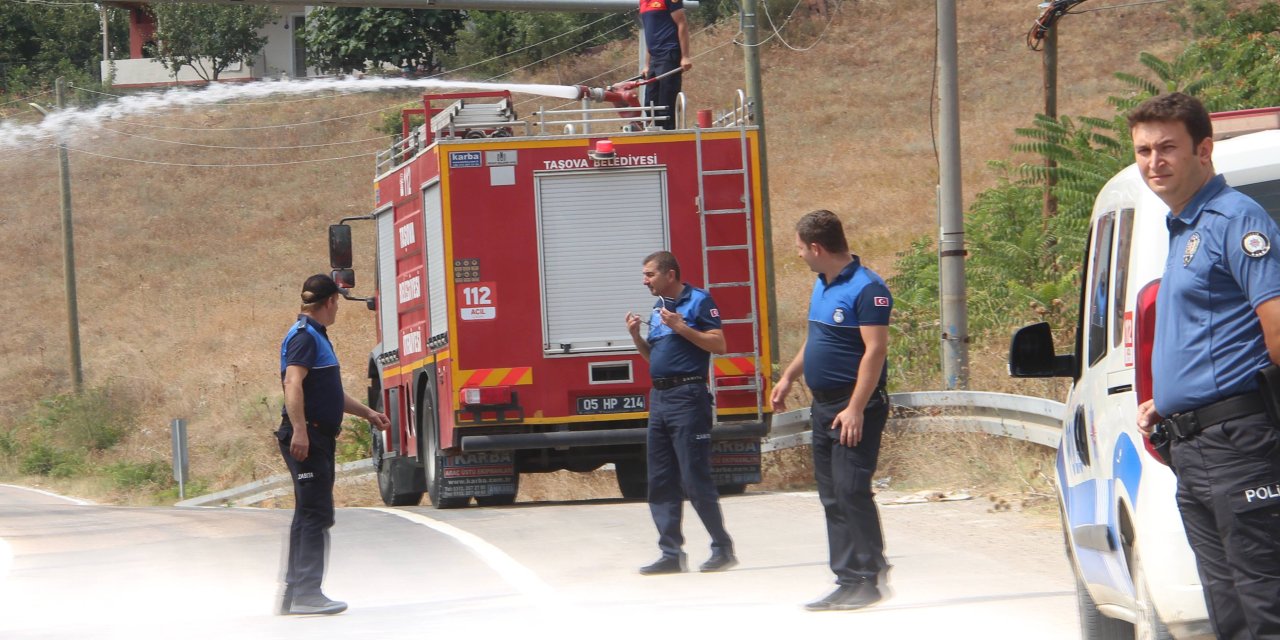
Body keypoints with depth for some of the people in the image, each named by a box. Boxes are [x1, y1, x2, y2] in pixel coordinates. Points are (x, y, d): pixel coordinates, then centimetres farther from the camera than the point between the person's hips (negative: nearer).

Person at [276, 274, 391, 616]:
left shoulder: (316, 337, 22)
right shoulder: (304, 336, -11)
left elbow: (329, 391, 33)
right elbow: (293, 383, -25)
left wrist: (367, 413, 37)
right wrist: (299, 429, -34)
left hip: (319, 438, 11)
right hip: (307, 437, -11)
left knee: (309, 515, 12)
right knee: (316, 514, -12)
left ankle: (294, 593, 16)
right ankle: (307, 593, -13)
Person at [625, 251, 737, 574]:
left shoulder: (698, 301, -6)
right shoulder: (658, 309, 18)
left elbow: (718, 344, -13)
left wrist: (680, 327, -19)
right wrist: (636, 336, 6)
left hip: (688, 396, -8)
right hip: (659, 398, 8)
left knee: (695, 479, -8)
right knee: (661, 483, 6)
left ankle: (723, 548, 2)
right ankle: (671, 554, 9)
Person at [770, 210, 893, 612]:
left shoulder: (867, 289, -16)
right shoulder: (822, 285, 13)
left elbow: (875, 350, -21)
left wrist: (856, 409, -25)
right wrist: (789, 377, 24)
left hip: (855, 407, -10)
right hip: (823, 405, 10)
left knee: (851, 490, -13)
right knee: (831, 497, 9)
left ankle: (867, 579, -9)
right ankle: (848, 579, 12)